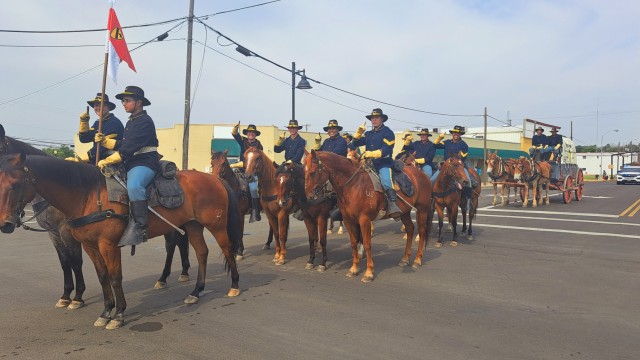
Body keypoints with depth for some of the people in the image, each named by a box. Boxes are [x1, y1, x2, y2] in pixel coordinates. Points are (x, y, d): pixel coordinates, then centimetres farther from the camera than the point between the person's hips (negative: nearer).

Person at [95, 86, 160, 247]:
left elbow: (130, 147, -19)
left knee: (134, 185, -38)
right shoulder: (131, 122, 22)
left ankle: (139, 226, -37)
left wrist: (107, 161, -19)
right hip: (131, 164, 11)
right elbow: (121, 144, 22)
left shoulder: (145, 121, -10)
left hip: (145, 163, -11)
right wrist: (104, 140, 7)